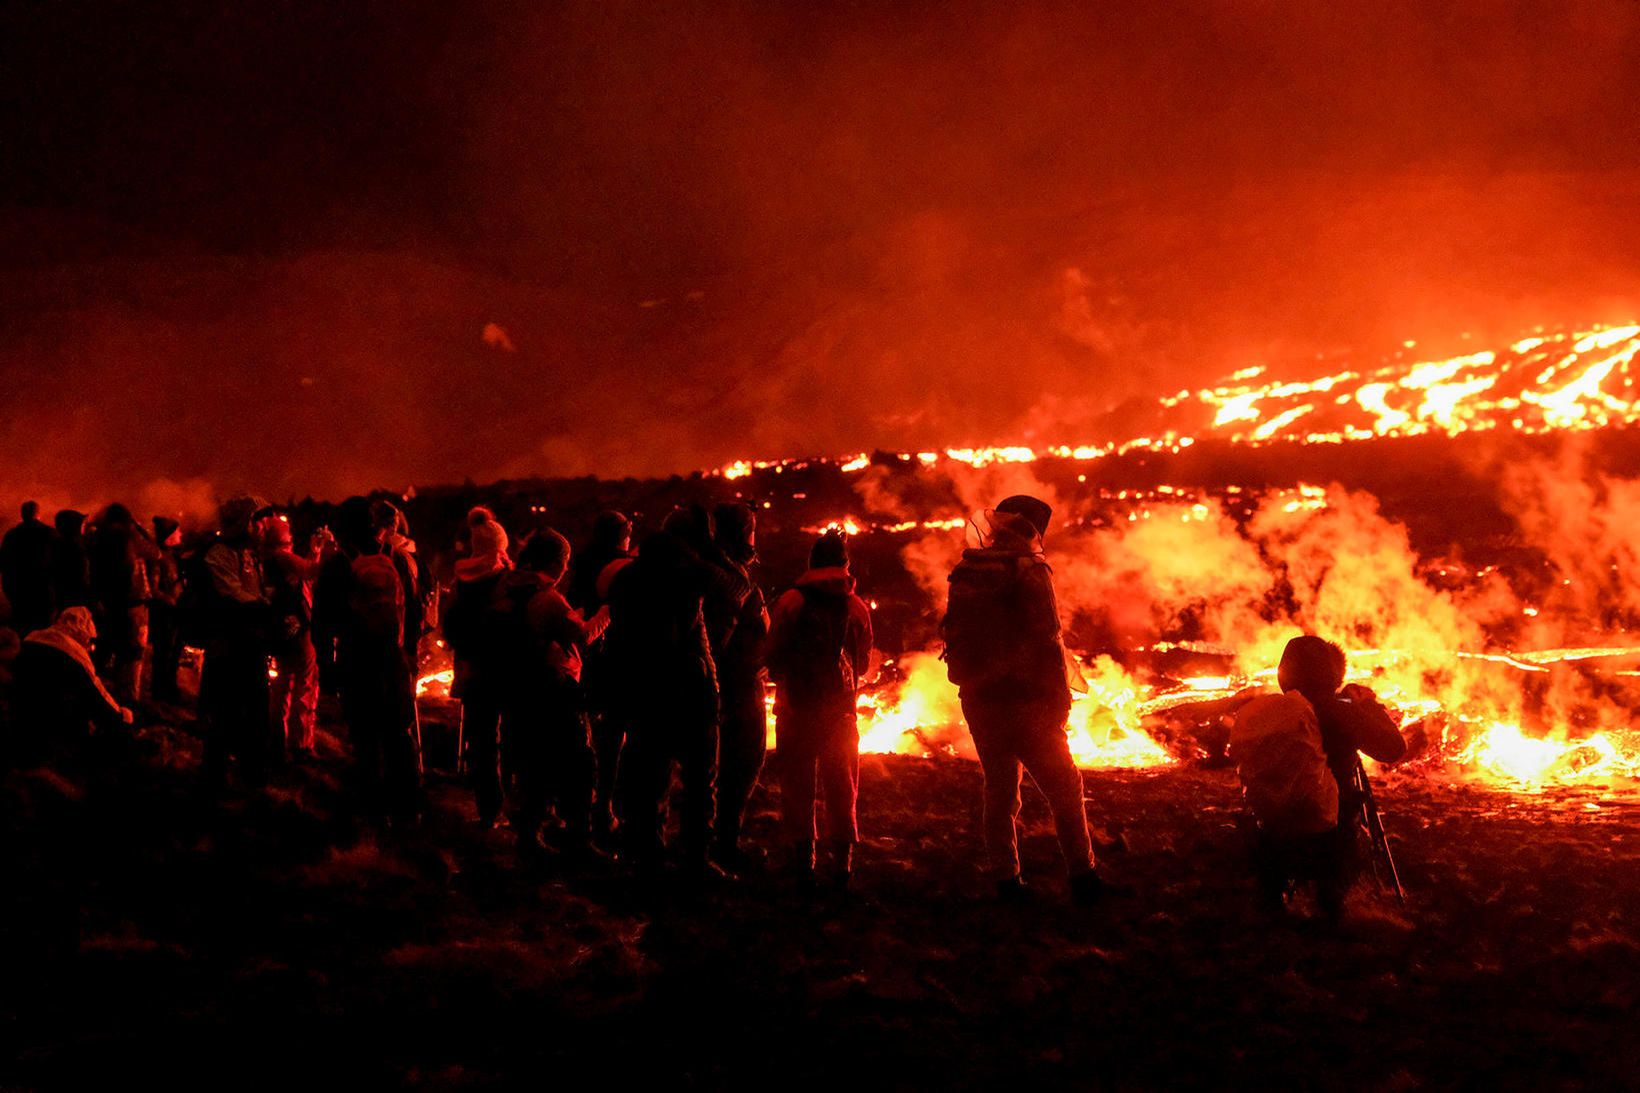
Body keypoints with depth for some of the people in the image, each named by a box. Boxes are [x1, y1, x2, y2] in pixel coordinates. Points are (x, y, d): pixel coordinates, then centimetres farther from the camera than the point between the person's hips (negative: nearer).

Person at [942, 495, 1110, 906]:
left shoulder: (966, 573, 10)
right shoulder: (1028, 569, -10)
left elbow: (955, 638, 13)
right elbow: (1046, 641, -15)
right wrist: (1060, 697, -10)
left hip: (979, 700, 6)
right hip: (1024, 700, -6)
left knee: (999, 789, 12)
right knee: (1063, 787, 3)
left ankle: (1006, 879, 11)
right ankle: (1082, 877, 0)